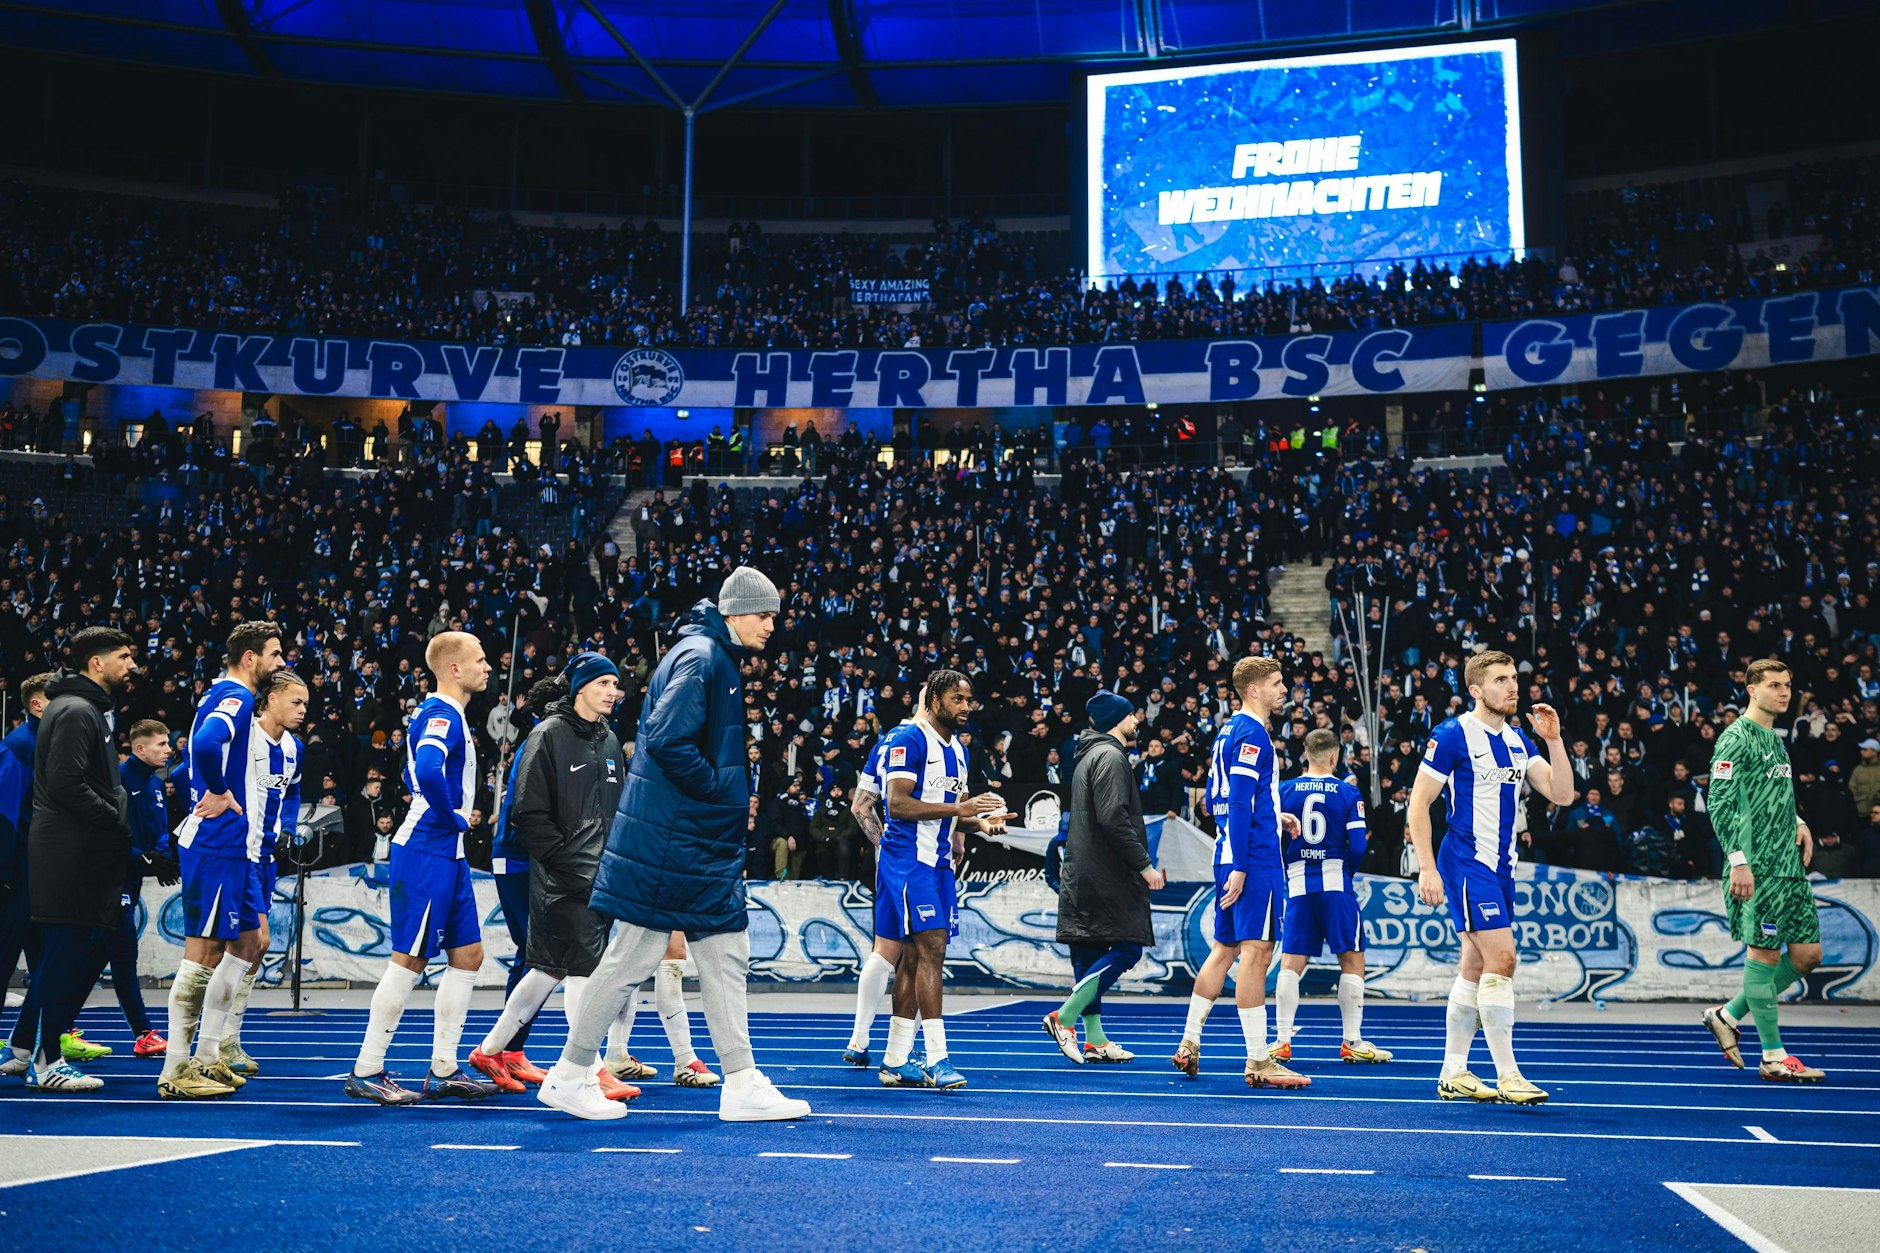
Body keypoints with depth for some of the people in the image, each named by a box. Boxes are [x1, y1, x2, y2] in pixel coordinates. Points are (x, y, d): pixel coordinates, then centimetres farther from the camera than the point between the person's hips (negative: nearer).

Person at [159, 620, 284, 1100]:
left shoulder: (228, 698, 17)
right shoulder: (235, 698, -14)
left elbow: (200, 748, 26)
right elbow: (205, 744, -33)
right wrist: (219, 793, -20)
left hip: (233, 847, 11)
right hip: (215, 846, -11)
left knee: (251, 942, 15)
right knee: (205, 952, -6)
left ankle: (206, 1057, 20)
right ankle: (175, 1072, 0)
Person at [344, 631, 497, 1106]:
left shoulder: (445, 714, 17)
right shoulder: (442, 714, -15)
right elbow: (427, 771, -33)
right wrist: (455, 820, -18)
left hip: (448, 856, 10)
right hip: (427, 853, -10)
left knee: (468, 955, 10)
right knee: (409, 960, -5)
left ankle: (443, 1071, 15)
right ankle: (366, 1071, 4)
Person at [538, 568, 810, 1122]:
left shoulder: (719, 660, 16)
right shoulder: (698, 657, -14)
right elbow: (667, 741, -24)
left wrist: (734, 791, 8)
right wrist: (728, 790, -15)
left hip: (707, 846, 10)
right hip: (671, 842, -10)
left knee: (727, 957, 8)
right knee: (634, 956, 0)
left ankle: (742, 1087, 12)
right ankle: (569, 1076, 14)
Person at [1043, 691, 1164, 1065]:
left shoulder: (1090, 756, 21)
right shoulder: (1110, 757, -10)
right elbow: (1113, 819, -21)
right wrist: (1144, 865, -17)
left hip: (1081, 876, 10)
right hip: (1105, 876, -10)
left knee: (1089, 953, 9)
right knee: (1127, 948, -9)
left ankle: (1094, 1039, 12)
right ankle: (1064, 1018, -11)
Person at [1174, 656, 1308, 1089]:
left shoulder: (1230, 731, 18)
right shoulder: (1252, 734, -12)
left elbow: (1217, 801, 23)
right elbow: (1238, 802, -19)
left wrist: (1273, 816, 21)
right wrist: (1239, 867, -22)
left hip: (1231, 858, 10)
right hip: (1256, 859, -10)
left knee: (1225, 949, 15)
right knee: (1256, 952, -8)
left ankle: (1189, 1044, 19)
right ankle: (1258, 1062, -6)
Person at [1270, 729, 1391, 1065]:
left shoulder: (1284, 791, 3)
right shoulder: (1348, 793, -2)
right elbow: (1358, 848, -6)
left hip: (1297, 884, 2)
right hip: (1335, 883, -2)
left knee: (1291, 963, 4)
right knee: (1352, 960, 7)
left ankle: (1282, 1040, 2)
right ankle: (1351, 1041, 6)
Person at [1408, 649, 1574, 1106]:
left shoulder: (1518, 740, 12)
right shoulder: (1453, 735, -10)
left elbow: (1562, 795, 7)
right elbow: (1419, 803, -10)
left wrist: (1553, 740, -5)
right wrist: (1427, 869, -15)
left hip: (1501, 865, 8)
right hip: (1467, 863, -8)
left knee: (1476, 966, 10)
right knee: (1501, 958, -14)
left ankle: (1453, 1074, 17)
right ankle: (1507, 1076, -7)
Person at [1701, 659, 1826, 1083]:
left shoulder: (1777, 740, 17)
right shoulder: (1737, 738, -10)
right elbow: (1719, 804, -16)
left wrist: (1798, 823, 10)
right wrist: (1738, 861, -21)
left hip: (1791, 866, 9)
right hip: (1757, 868, -9)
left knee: (1808, 953, 8)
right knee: (1764, 952, -3)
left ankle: (1728, 1016, 20)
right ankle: (1774, 1057, 5)